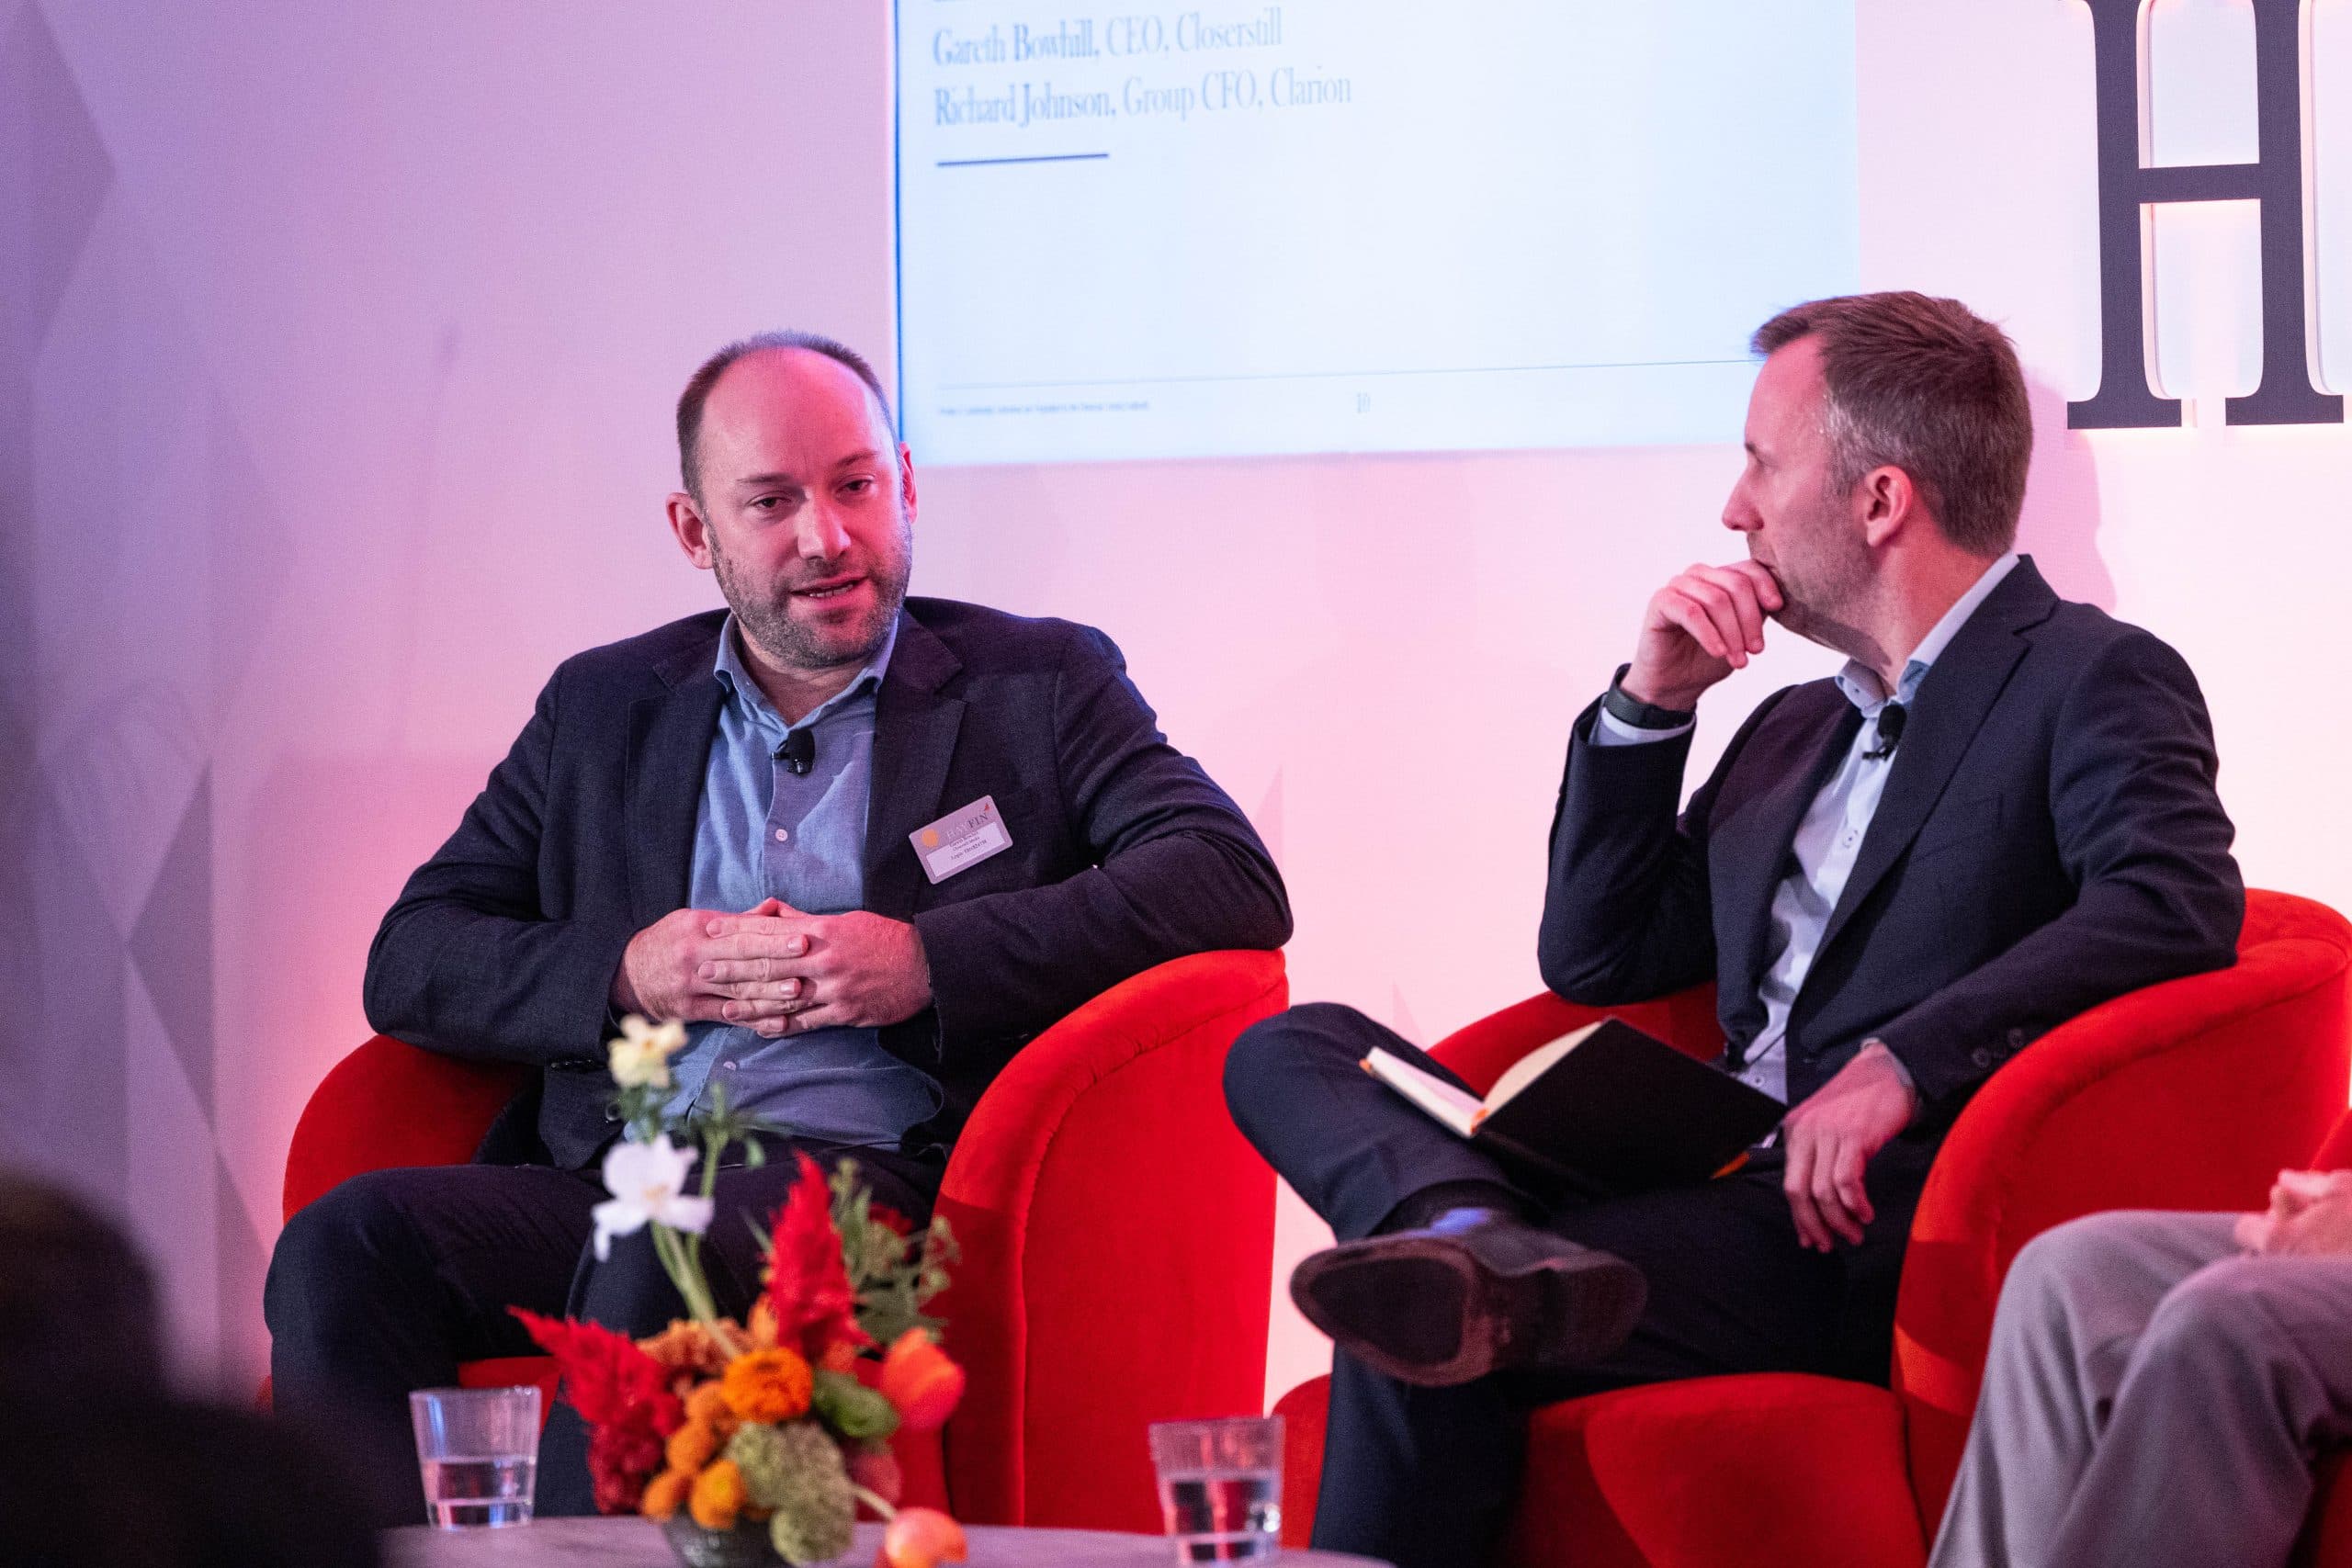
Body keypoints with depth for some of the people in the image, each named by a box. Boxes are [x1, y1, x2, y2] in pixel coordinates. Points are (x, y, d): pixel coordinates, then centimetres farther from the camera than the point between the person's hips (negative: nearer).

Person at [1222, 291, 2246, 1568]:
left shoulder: (2096, 682, 0)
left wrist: (1907, 1061, -26)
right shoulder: (1795, 729, 26)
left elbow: (2179, 909, -19)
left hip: (1873, 1234, -9)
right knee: (1288, 1053, -8)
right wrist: (1649, 704, 14)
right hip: (1726, 1191, 9)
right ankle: (1480, 1242, -35)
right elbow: (1596, 962, 26)